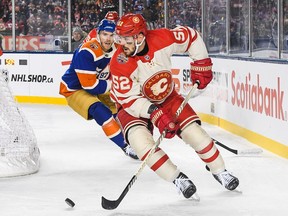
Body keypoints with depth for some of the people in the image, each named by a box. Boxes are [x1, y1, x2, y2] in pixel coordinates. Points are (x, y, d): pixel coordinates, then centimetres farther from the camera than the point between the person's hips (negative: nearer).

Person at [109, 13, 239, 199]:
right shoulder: (119, 63, -29)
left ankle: (220, 171, 18)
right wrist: (154, 113, -36)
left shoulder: (162, 39, -24)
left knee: (194, 131, -7)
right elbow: (129, 99, -25)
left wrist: (201, 65, -7)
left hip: (167, 97, 2)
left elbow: (191, 36, -6)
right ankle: (178, 179, -15)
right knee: (140, 139, -29)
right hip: (134, 107, -2)